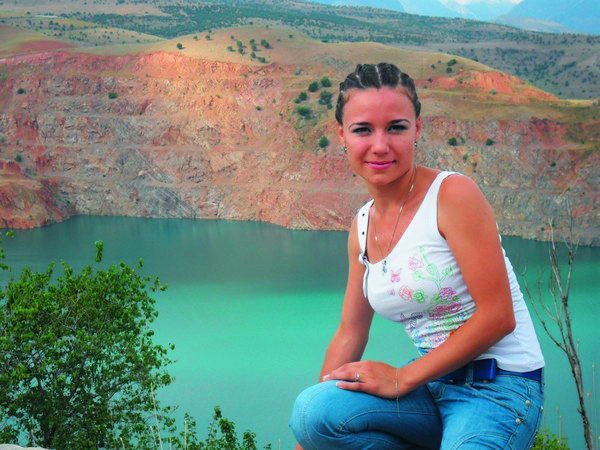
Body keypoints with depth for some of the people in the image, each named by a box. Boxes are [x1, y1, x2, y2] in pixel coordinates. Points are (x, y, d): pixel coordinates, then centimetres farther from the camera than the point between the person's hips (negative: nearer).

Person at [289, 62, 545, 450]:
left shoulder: (453, 194, -13)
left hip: (499, 387, -6)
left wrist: (402, 377, -13)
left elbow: (498, 316, -15)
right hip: (434, 388, 6)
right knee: (313, 411, -22)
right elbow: (350, 333, 13)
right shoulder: (362, 227, 8)